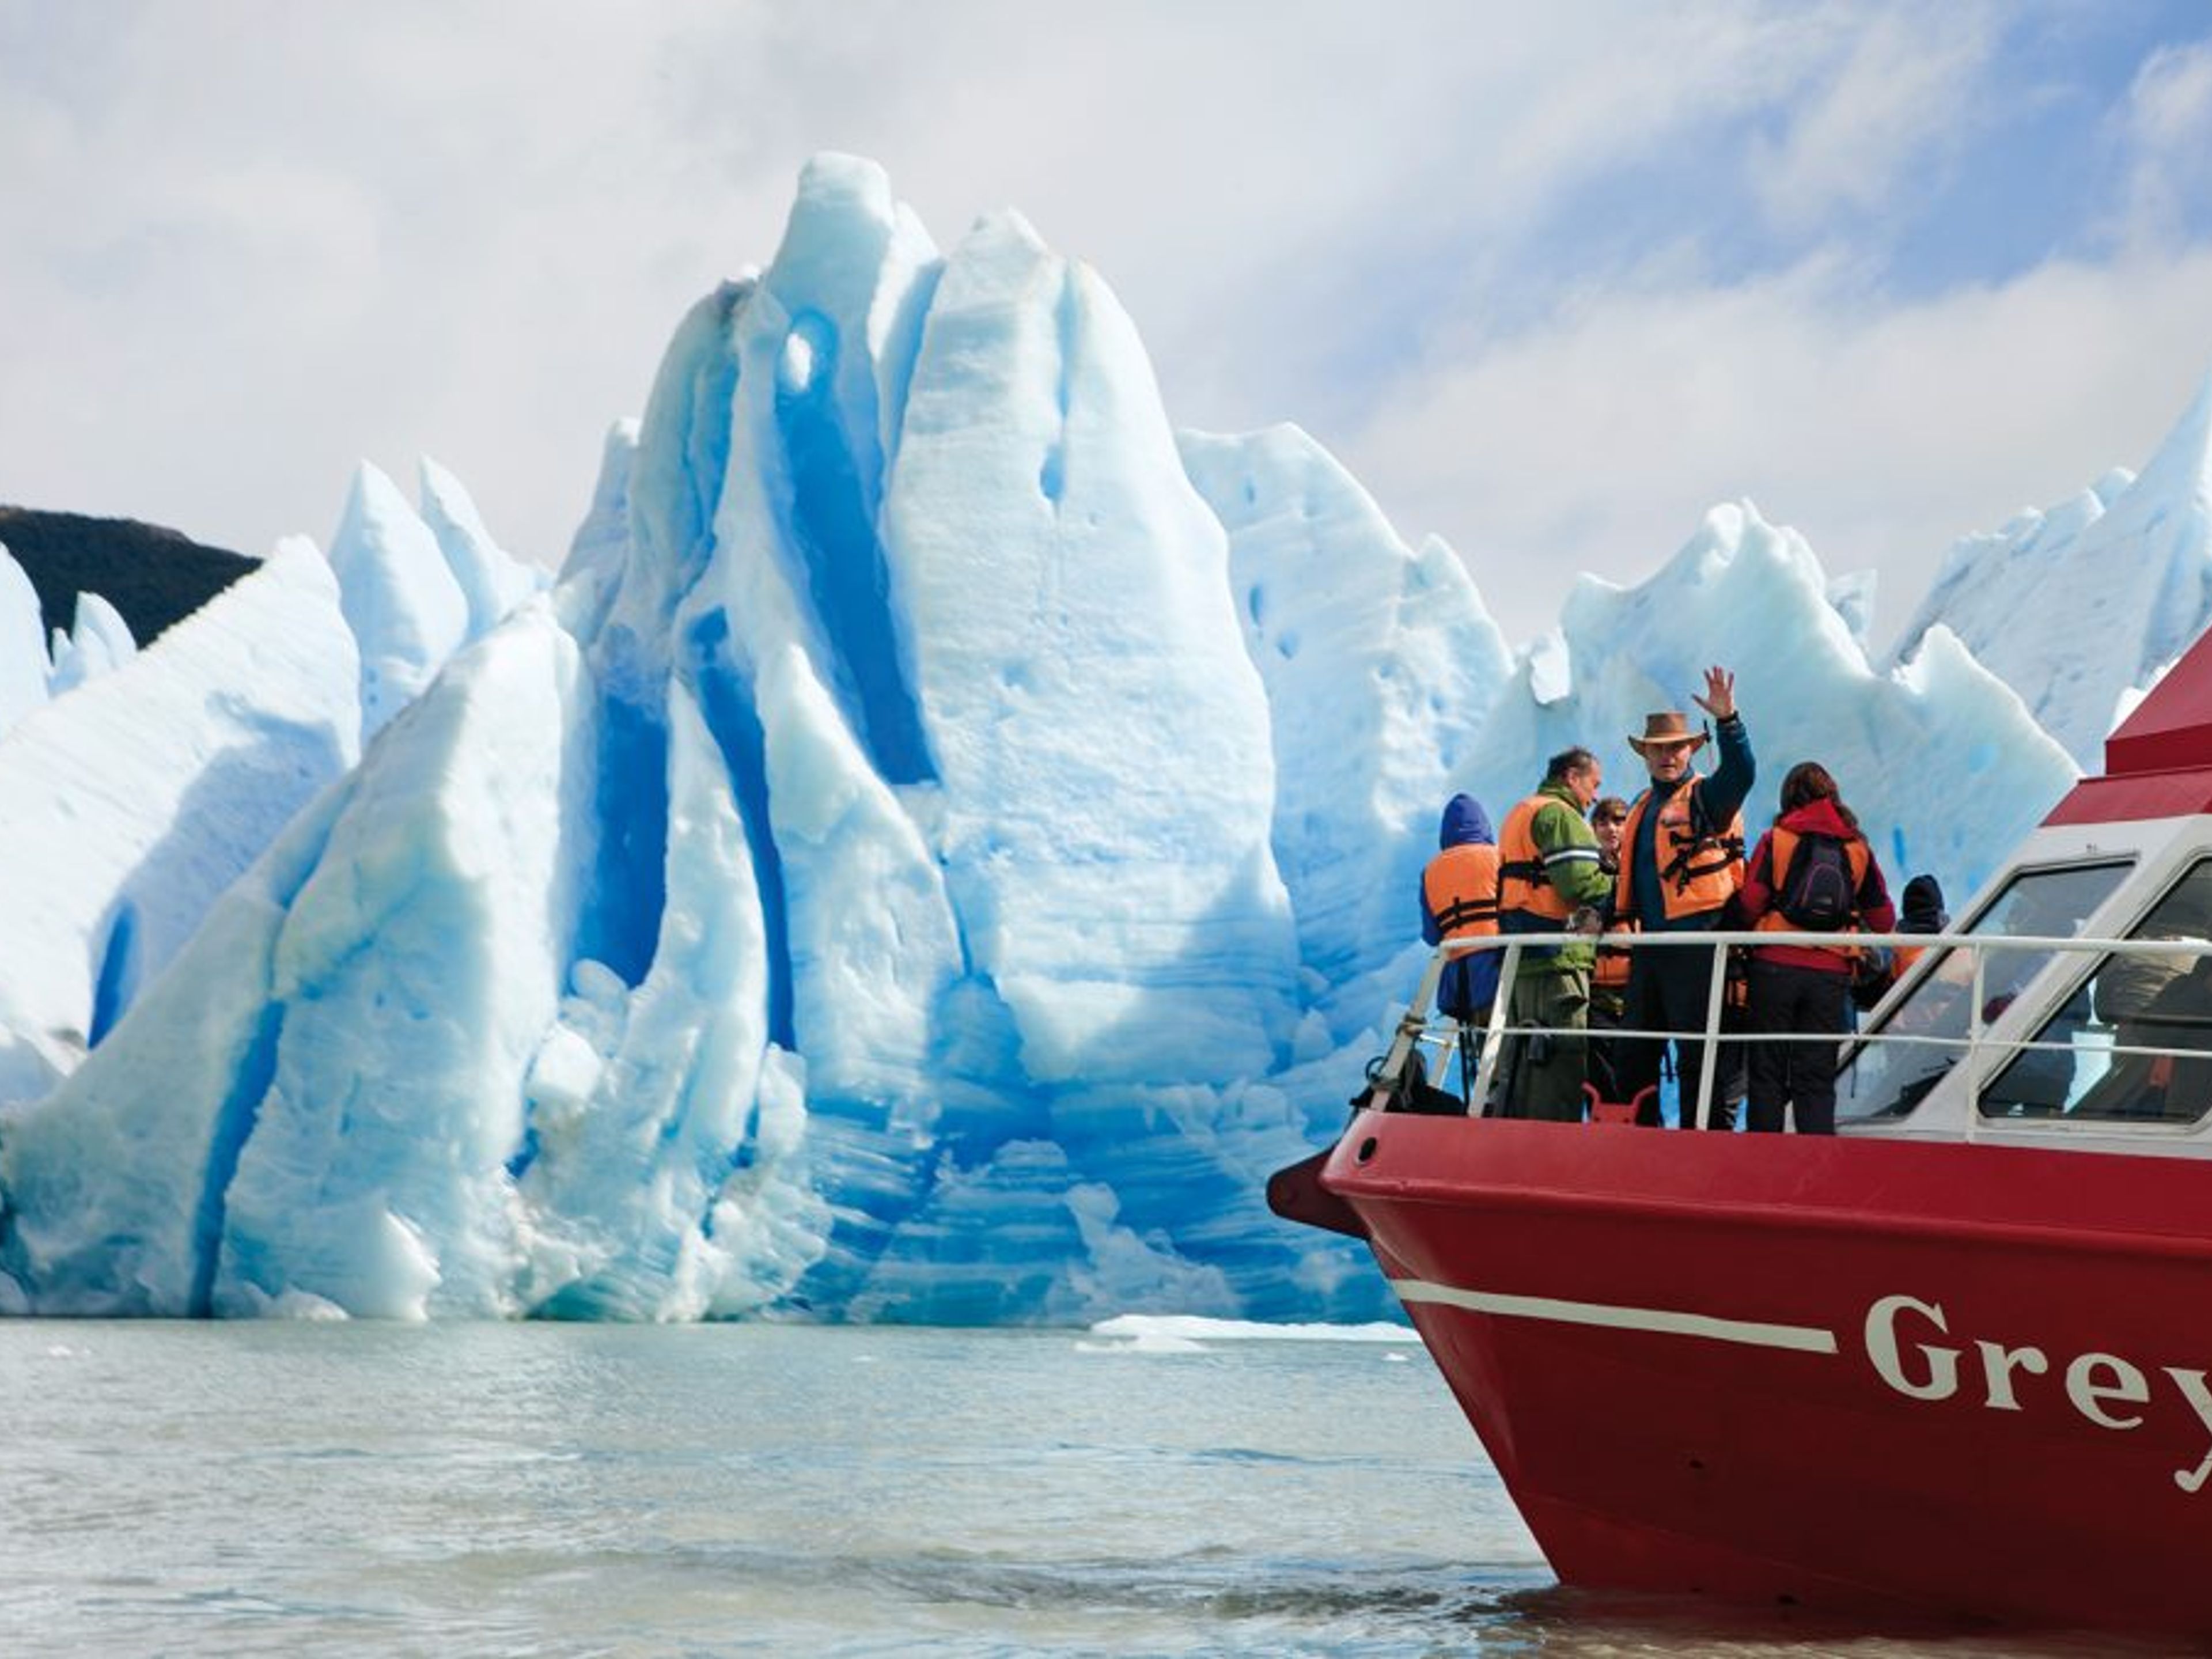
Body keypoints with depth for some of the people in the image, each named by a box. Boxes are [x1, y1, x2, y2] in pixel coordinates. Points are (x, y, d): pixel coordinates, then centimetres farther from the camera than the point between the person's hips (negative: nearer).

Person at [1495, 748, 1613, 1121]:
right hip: (1556, 958, -10)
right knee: (1559, 1062, -11)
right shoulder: (1559, 815, -7)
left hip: (1518, 959, 10)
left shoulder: (1519, 814, 25)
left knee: (1520, 1064, 13)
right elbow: (1580, 883, -19)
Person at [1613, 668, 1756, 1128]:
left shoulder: (1707, 797, -3)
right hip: (1650, 946, 8)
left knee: (1699, 1055, -7)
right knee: (1635, 1053, 13)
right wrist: (1606, 914, 12)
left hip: (1696, 943, -8)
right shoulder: (1641, 808, 21)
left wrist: (1727, 720, -36)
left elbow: (1741, 773, -24)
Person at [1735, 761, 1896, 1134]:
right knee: (1818, 1078, 5)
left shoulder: (1775, 840, 1)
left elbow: (1749, 904, -6)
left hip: (1776, 966, -2)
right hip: (1832, 973, 2)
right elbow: (1884, 921, 11)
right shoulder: (1858, 848, 8)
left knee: (1767, 1071, 5)